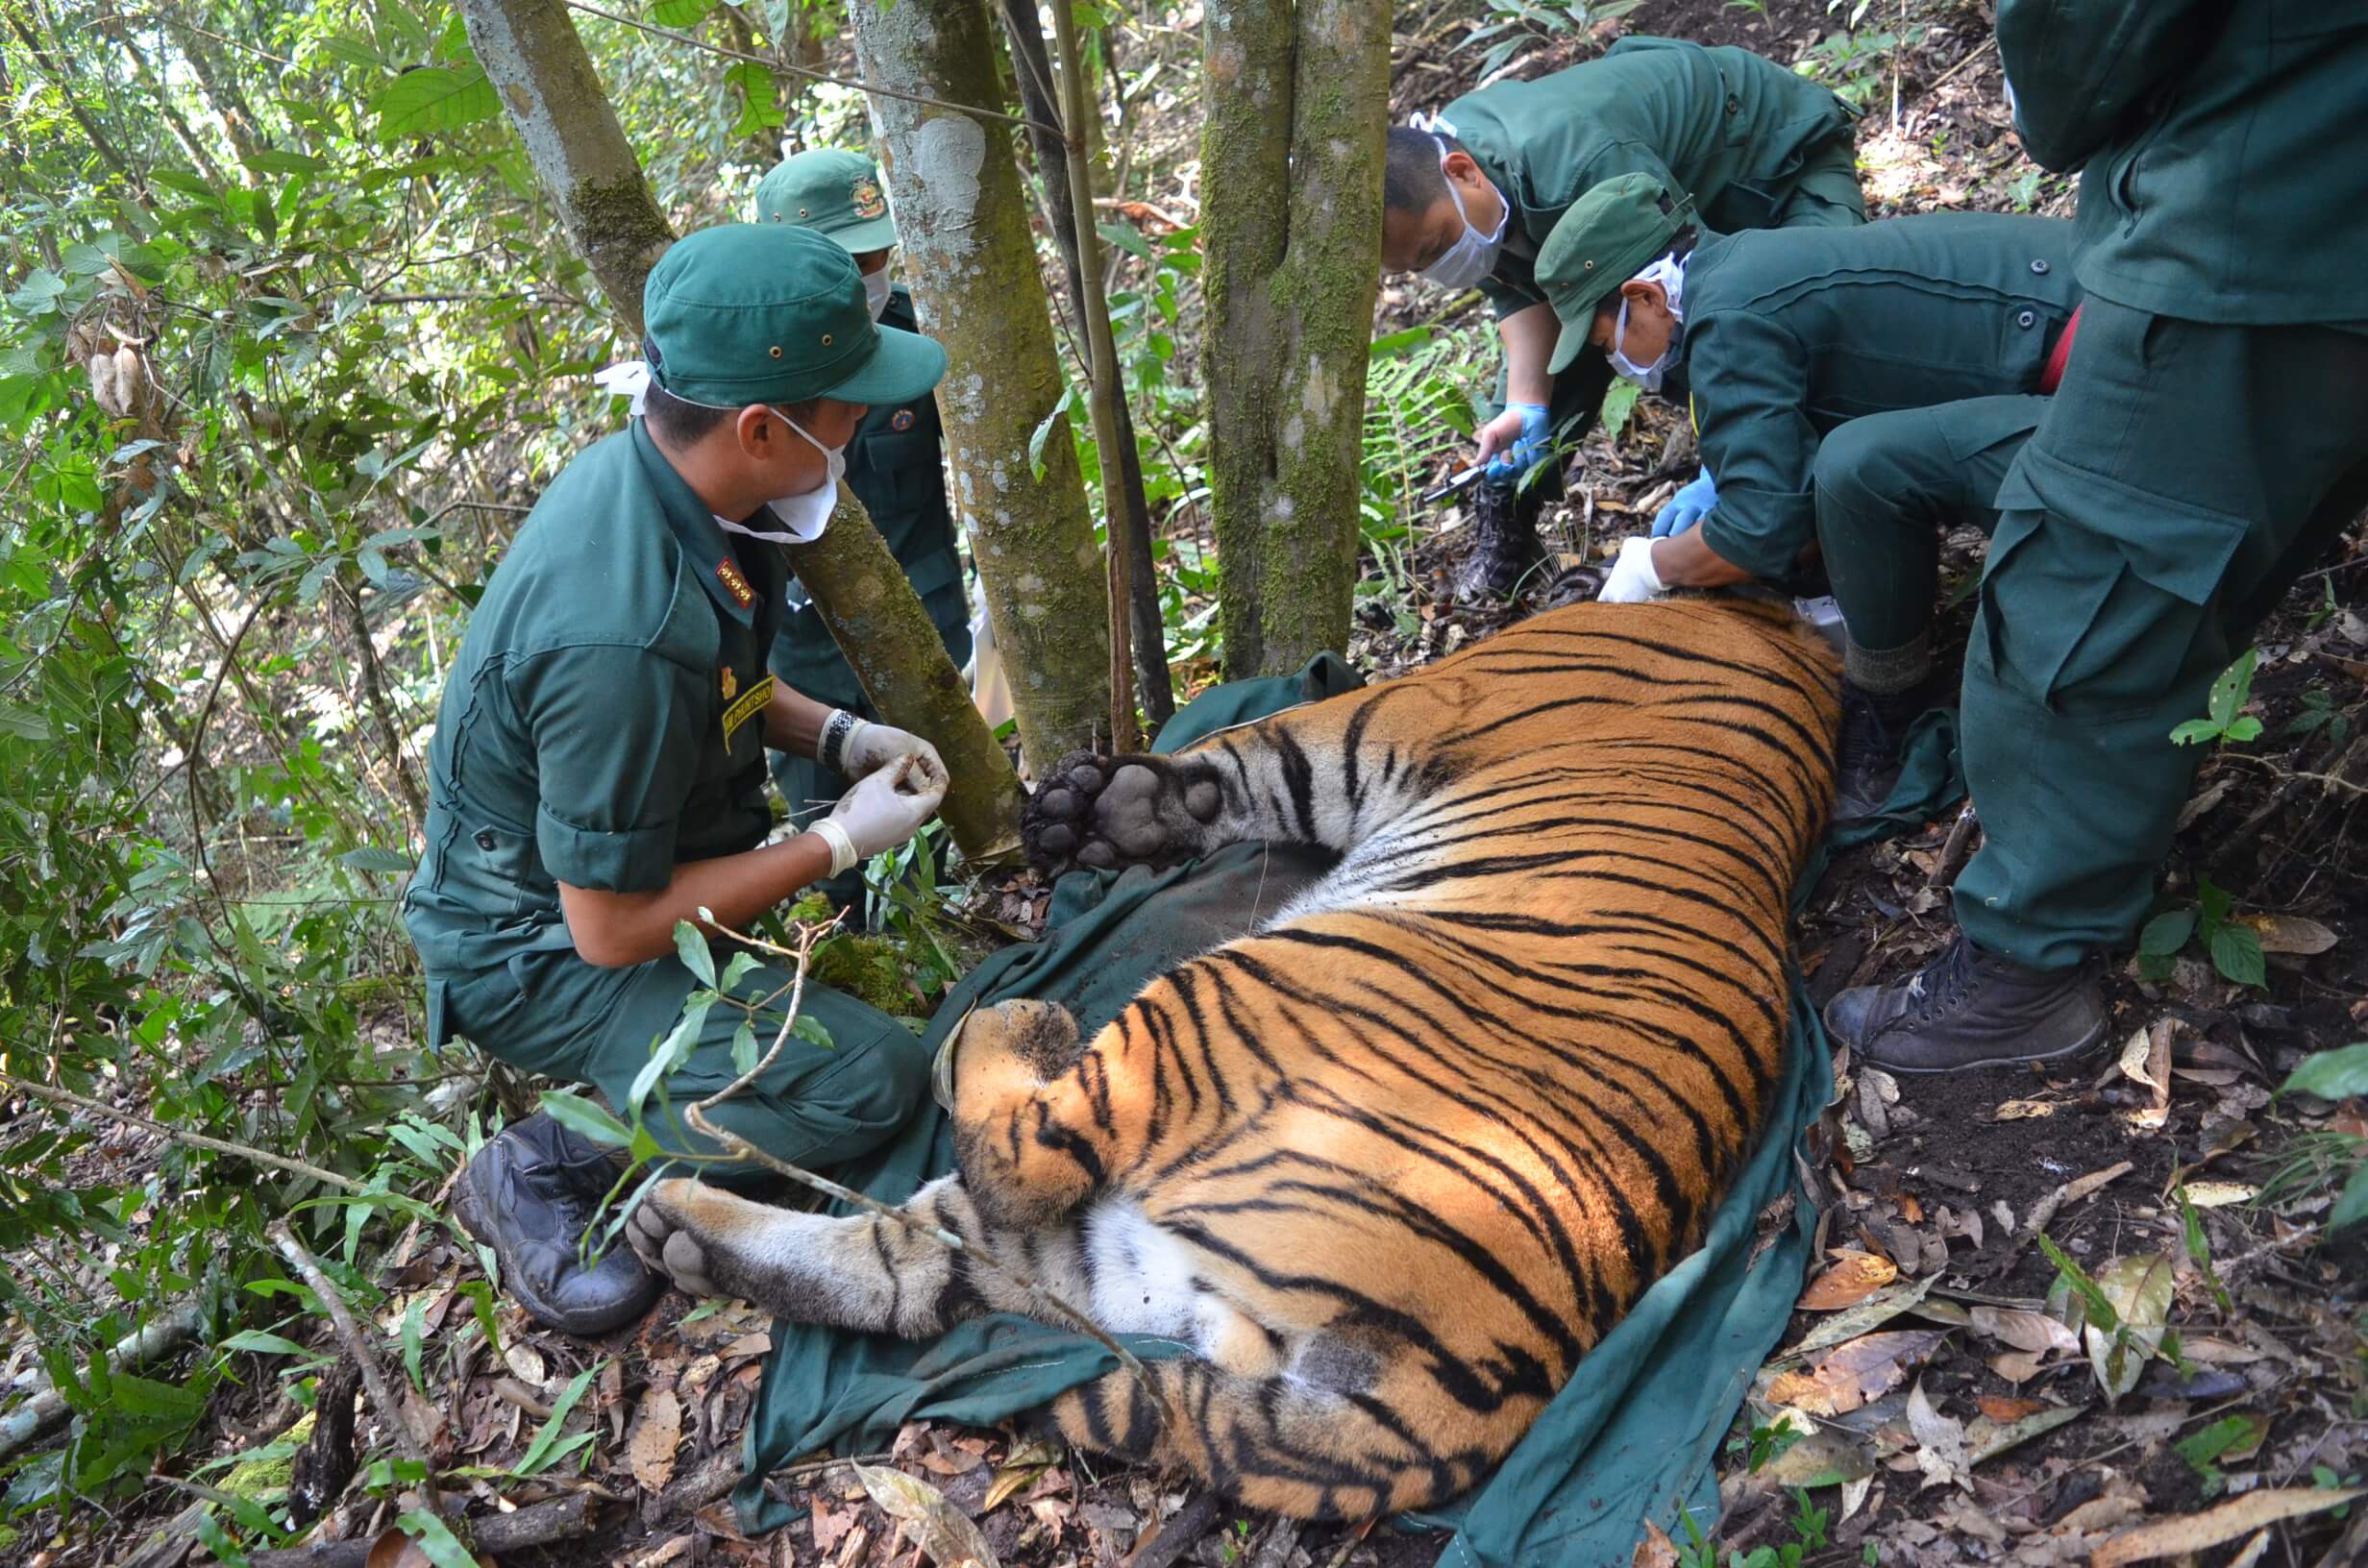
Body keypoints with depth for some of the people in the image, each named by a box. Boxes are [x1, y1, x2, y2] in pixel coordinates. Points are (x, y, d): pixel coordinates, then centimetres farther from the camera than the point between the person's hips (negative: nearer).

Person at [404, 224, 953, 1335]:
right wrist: (839, 844, -19)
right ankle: (546, 1166, -1)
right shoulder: (625, 637, -37)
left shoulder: (653, 469, -9)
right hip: (547, 950, -9)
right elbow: (610, 929, -27)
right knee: (871, 1081, -20)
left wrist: (837, 736, -3)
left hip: (628, 848, 9)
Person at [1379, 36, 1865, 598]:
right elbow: (1523, 293, -10)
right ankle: (1501, 537, 10)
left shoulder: (1578, 170, -46)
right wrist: (1526, 405, -26)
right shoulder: (1432, 169, -20)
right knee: (1559, 340, -3)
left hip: (1786, 148, -7)